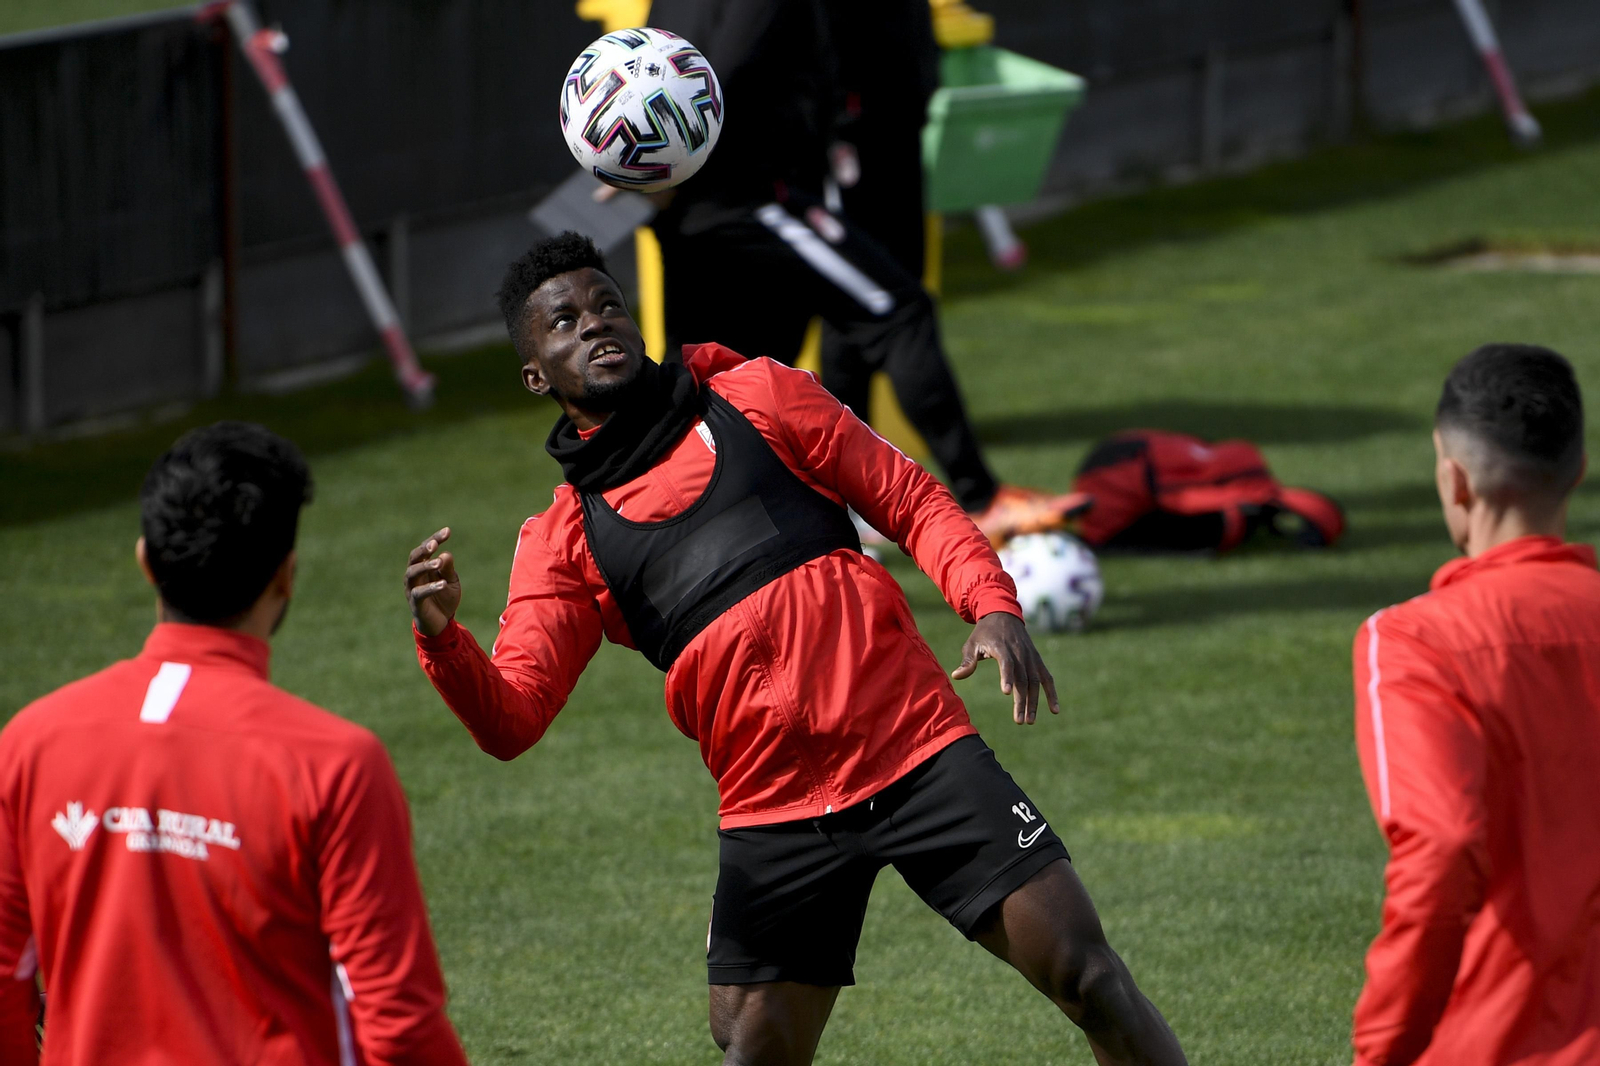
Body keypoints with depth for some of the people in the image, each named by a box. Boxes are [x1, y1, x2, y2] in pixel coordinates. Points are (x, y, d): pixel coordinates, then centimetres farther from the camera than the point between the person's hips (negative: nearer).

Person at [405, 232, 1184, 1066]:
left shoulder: (757, 396, 9)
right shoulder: (562, 541, 8)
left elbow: (911, 502, 9)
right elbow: (509, 720, -2)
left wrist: (993, 607, -8)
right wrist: (441, 635, -23)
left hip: (920, 753, -1)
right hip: (773, 809, 1)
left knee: (1084, 974, -6)